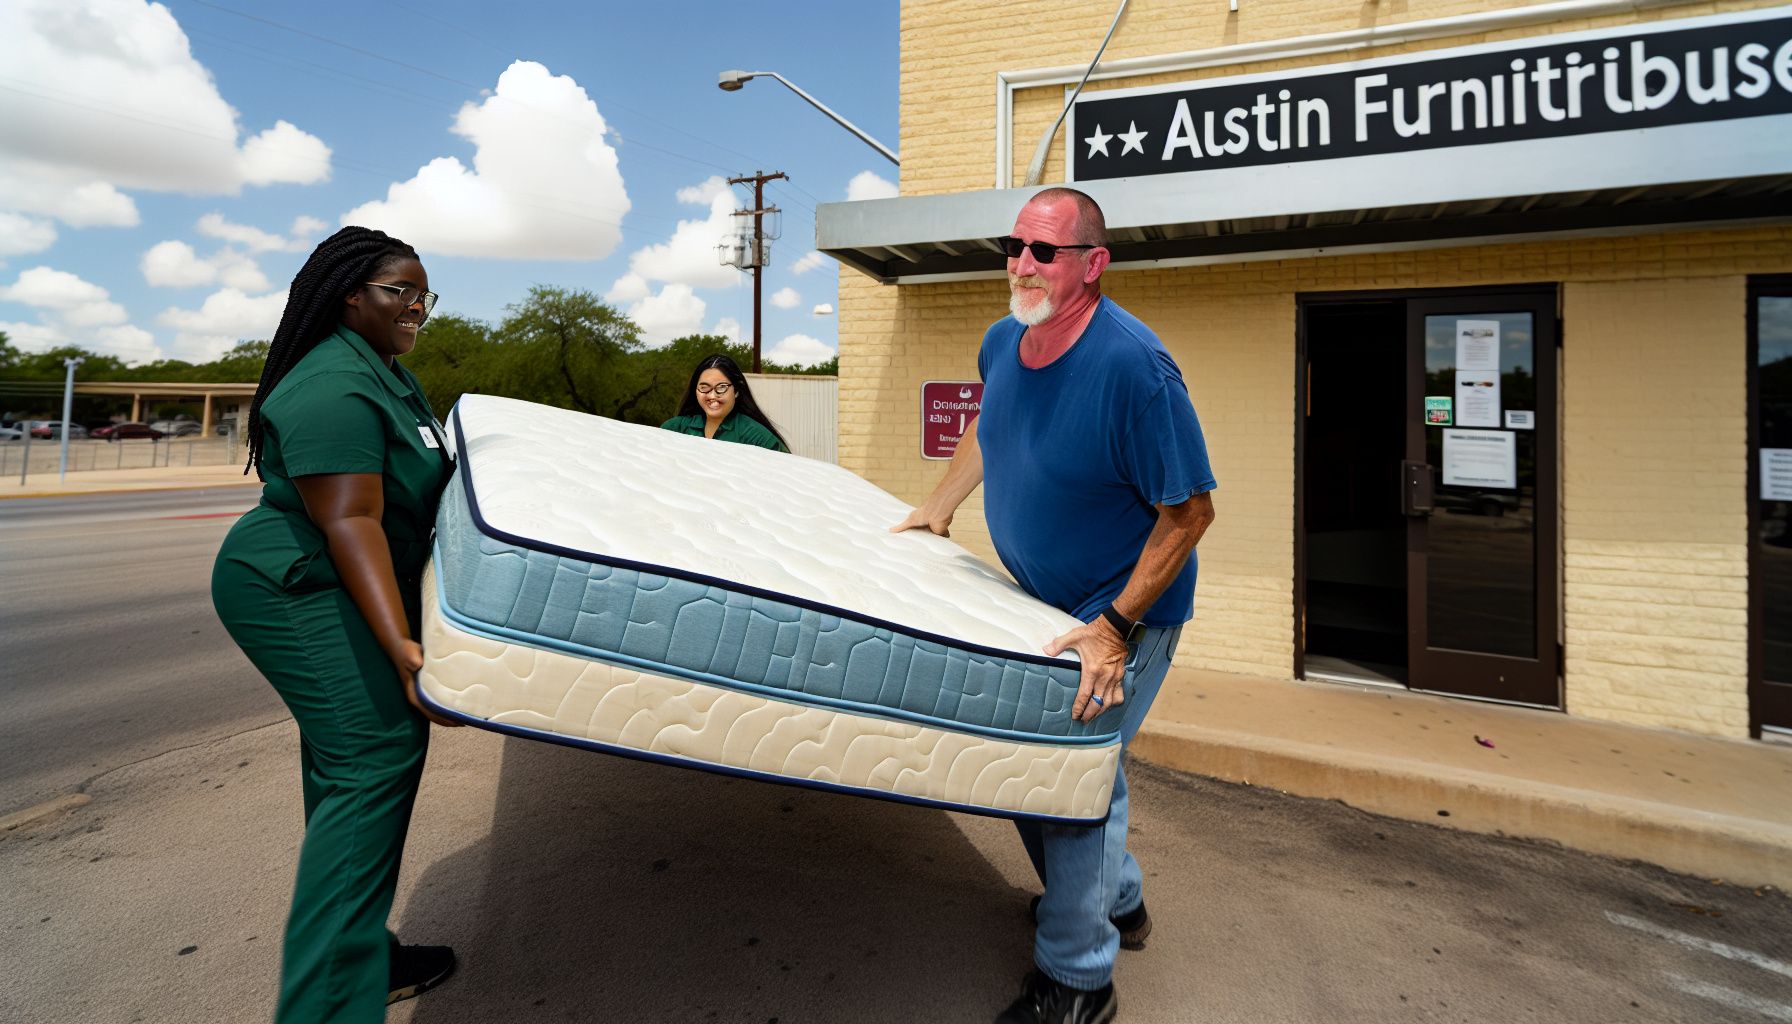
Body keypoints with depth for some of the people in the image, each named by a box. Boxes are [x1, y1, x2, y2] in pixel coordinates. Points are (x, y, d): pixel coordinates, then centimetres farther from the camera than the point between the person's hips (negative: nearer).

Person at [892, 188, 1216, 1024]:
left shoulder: (1133, 366, -27)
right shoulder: (1004, 342, -4)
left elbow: (1190, 511, -23)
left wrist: (1115, 628, -26)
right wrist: (937, 509, 20)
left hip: (1127, 610, -7)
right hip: (1042, 599, 8)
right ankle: (1117, 902, 41)